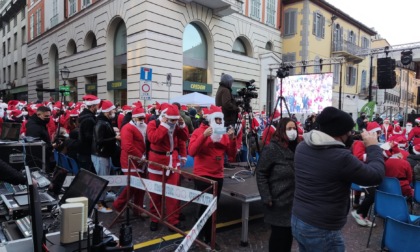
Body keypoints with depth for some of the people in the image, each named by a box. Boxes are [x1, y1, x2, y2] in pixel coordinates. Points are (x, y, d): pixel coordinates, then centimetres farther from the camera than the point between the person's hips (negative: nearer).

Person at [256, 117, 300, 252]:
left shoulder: (295, 148, 8)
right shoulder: (272, 148, -14)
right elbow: (261, 173, -15)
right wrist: (266, 198, -17)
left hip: (293, 201, 7)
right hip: (278, 202, -7)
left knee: (289, 233, 17)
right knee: (279, 233, 5)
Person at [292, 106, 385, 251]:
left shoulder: (302, 147, -3)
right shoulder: (341, 157, -25)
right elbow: (376, 176, -13)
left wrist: (346, 143, 6)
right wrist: (373, 147, 0)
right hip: (321, 231, -7)